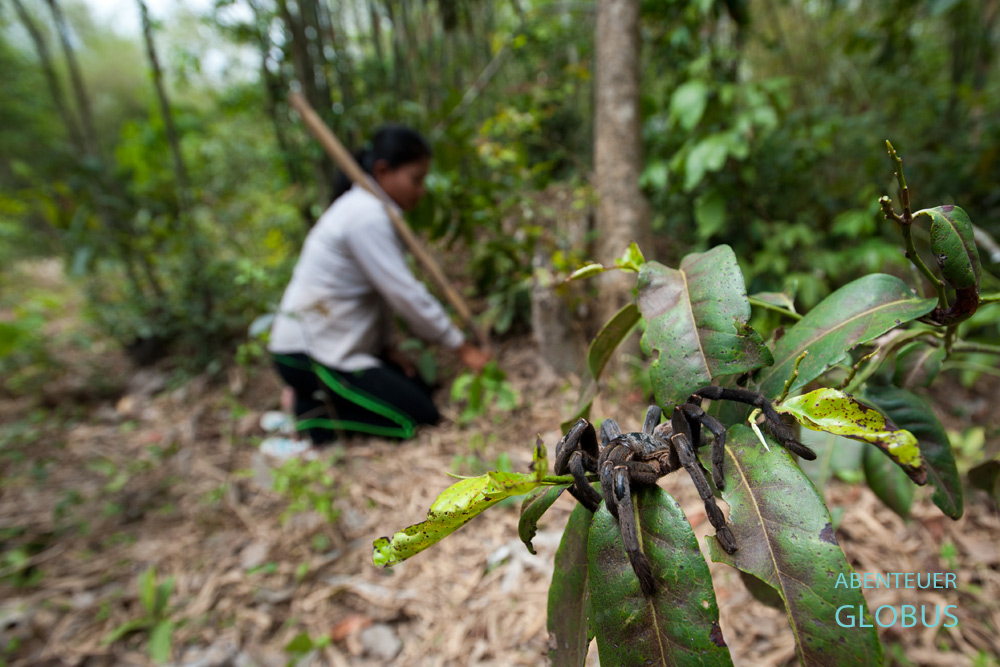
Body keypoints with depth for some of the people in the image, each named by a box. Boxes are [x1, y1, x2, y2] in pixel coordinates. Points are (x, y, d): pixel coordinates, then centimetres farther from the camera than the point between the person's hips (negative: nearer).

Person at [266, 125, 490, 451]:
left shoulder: (369, 208, 9)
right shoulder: (367, 216, -21)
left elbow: (384, 288, 10)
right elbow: (406, 293, -23)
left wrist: (387, 347, 5)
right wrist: (462, 348, -15)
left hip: (333, 341, 10)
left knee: (422, 390, 12)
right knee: (421, 416, -8)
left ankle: (321, 397, 12)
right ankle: (315, 414, -2)